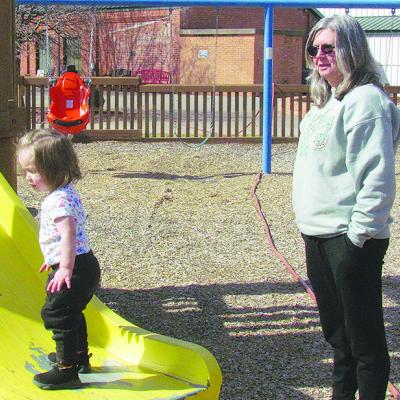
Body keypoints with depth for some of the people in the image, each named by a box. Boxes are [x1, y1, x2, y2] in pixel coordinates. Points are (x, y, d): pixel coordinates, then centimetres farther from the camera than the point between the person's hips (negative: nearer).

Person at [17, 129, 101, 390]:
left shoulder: (59, 200, -22)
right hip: (84, 266, 11)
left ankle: (67, 371, 4)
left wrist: (65, 269, -32)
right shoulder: (65, 193, 12)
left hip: (75, 269, -11)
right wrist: (56, 260, 32)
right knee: (72, 314, 26)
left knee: (57, 316, -4)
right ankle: (78, 357, 42)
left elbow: (68, 235, -32)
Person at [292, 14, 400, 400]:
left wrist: (358, 234, -20)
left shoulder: (364, 100, -16)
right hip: (317, 233, 10)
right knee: (335, 329, 21)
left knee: (364, 335, 2)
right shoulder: (325, 101, 13)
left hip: (350, 237, -10)